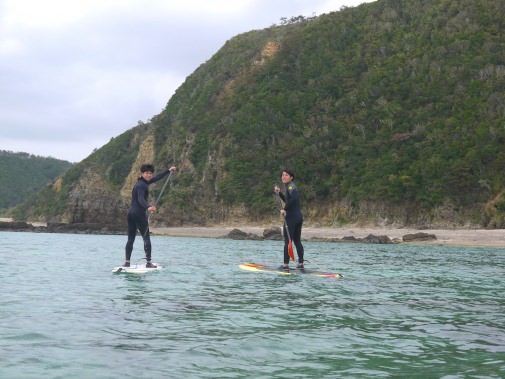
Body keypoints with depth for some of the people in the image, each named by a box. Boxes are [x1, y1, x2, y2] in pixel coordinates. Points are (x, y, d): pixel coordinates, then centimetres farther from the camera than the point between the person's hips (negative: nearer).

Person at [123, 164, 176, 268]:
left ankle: (127, 262, 6)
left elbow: (157, 178, 28)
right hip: (139, 213, -9)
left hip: (131, 212, 9)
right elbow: (141, 199, -29)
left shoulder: (143, 182, 16)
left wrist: (168, 171, 35)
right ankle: (148, 262, -5)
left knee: (130, 239, 7)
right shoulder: (141, 185, -12)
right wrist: (148, 207, -47)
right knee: (146, 238, -4)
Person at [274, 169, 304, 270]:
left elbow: (293, 198, -30)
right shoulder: (290, 186, 18)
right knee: (297, 241, 13)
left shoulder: (290, 186, -11)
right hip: (299, 217, 10)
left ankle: (286, 264, -6)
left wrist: (284, 209, -23)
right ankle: (301, 263, 17)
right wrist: (279, 193, 21)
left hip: (291, 217, -10)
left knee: (287, 241, -6)